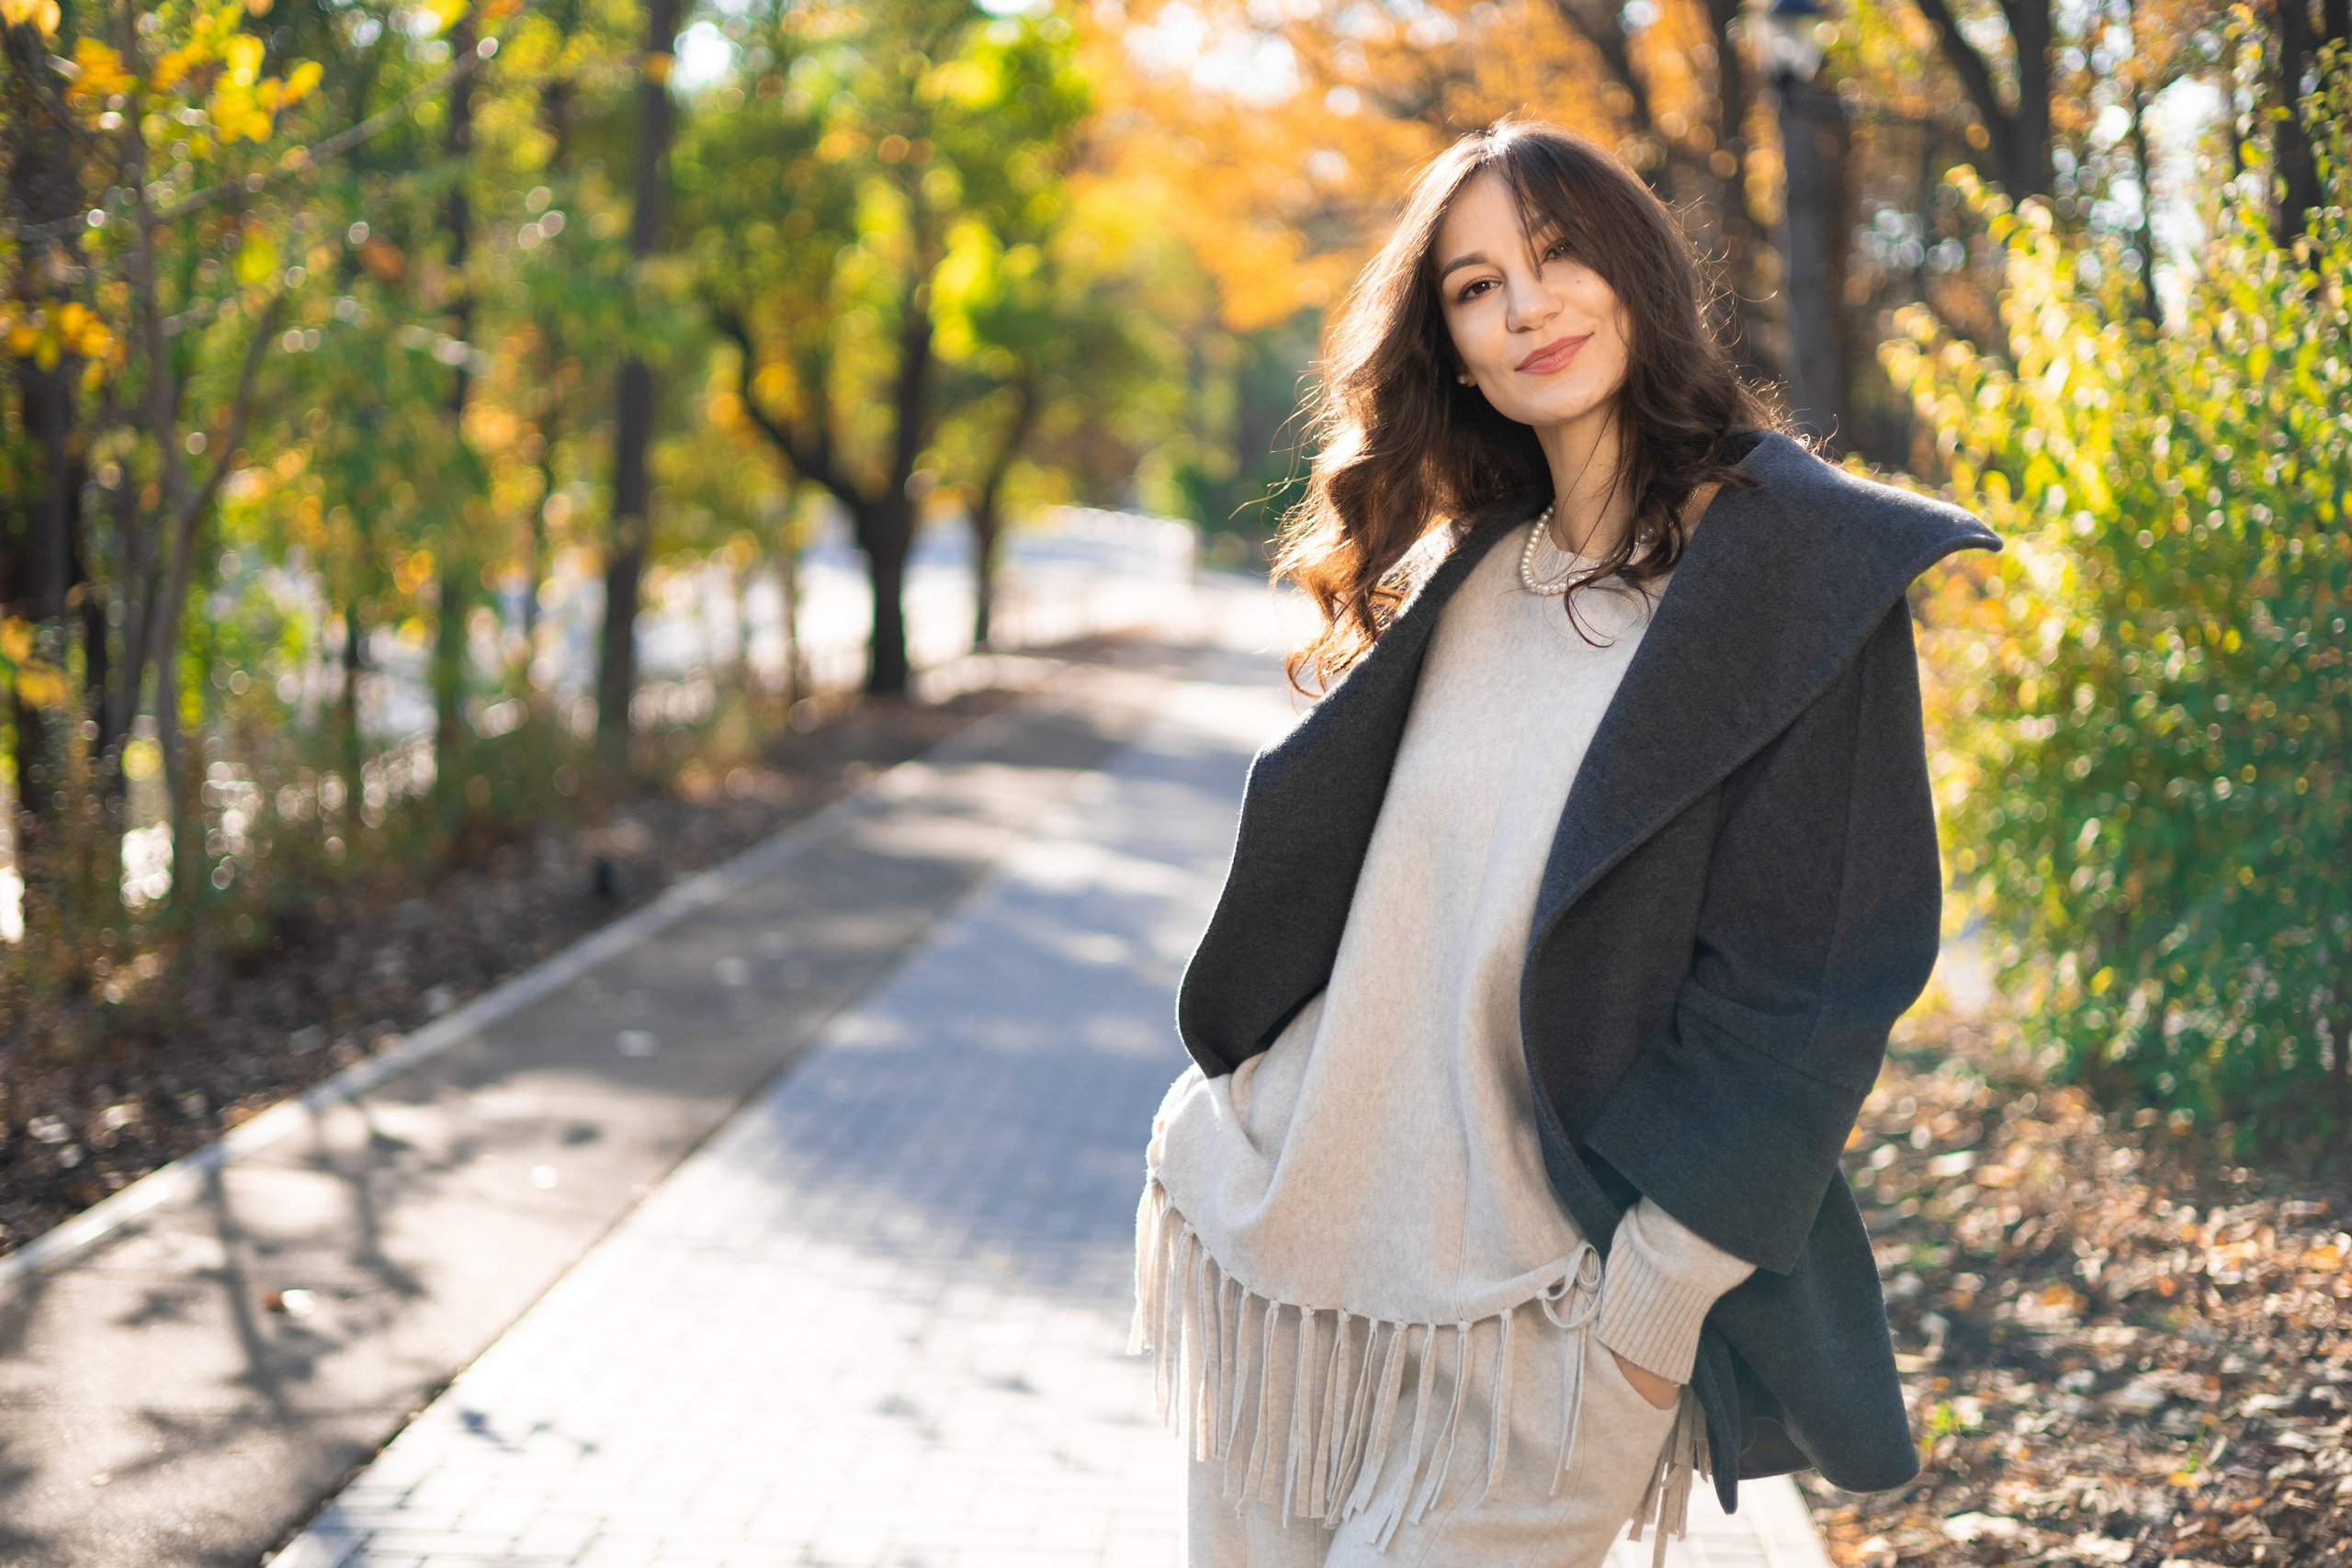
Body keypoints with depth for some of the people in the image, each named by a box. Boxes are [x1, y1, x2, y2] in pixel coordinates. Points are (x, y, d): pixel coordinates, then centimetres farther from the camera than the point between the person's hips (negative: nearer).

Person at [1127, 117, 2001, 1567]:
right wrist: (1222, 1115, 13)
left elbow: (1803, 973, -13)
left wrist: (1662, 1289, -15)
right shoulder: (1462, 570, 8)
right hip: (1291, 1229, 6)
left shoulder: (1801, 572, -10)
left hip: (1531, 1303, -5)